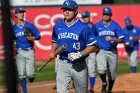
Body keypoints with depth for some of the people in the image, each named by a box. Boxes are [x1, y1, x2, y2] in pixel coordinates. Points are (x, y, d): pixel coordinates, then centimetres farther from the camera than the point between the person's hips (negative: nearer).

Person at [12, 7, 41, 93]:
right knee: (21, 75, 0)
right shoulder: (14, 28, 6)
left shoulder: (29, 25, 3)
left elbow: (38, 35, 4)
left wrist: (32, 38, -16)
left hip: (29, 51, -1)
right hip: (19, 52, 1)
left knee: (30, 74, -11)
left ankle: (31, 76, 24)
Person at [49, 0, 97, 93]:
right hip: (63, 64, 2)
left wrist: (80, 54, -18)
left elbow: (93, 45, -7)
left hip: (79, 65, -2)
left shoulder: (83, 27, -7)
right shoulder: (57, 26, 7)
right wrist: (52, 52, 5)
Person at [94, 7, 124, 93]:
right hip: (101, 51, -1)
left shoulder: (115, 25, 0)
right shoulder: (97, 26, 2)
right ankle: (104, 83, 4)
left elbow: (121, 39, -5)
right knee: (101, 69, -25)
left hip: (112, 52, 1)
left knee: (112, 73, 9)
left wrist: (112, 39, -21)